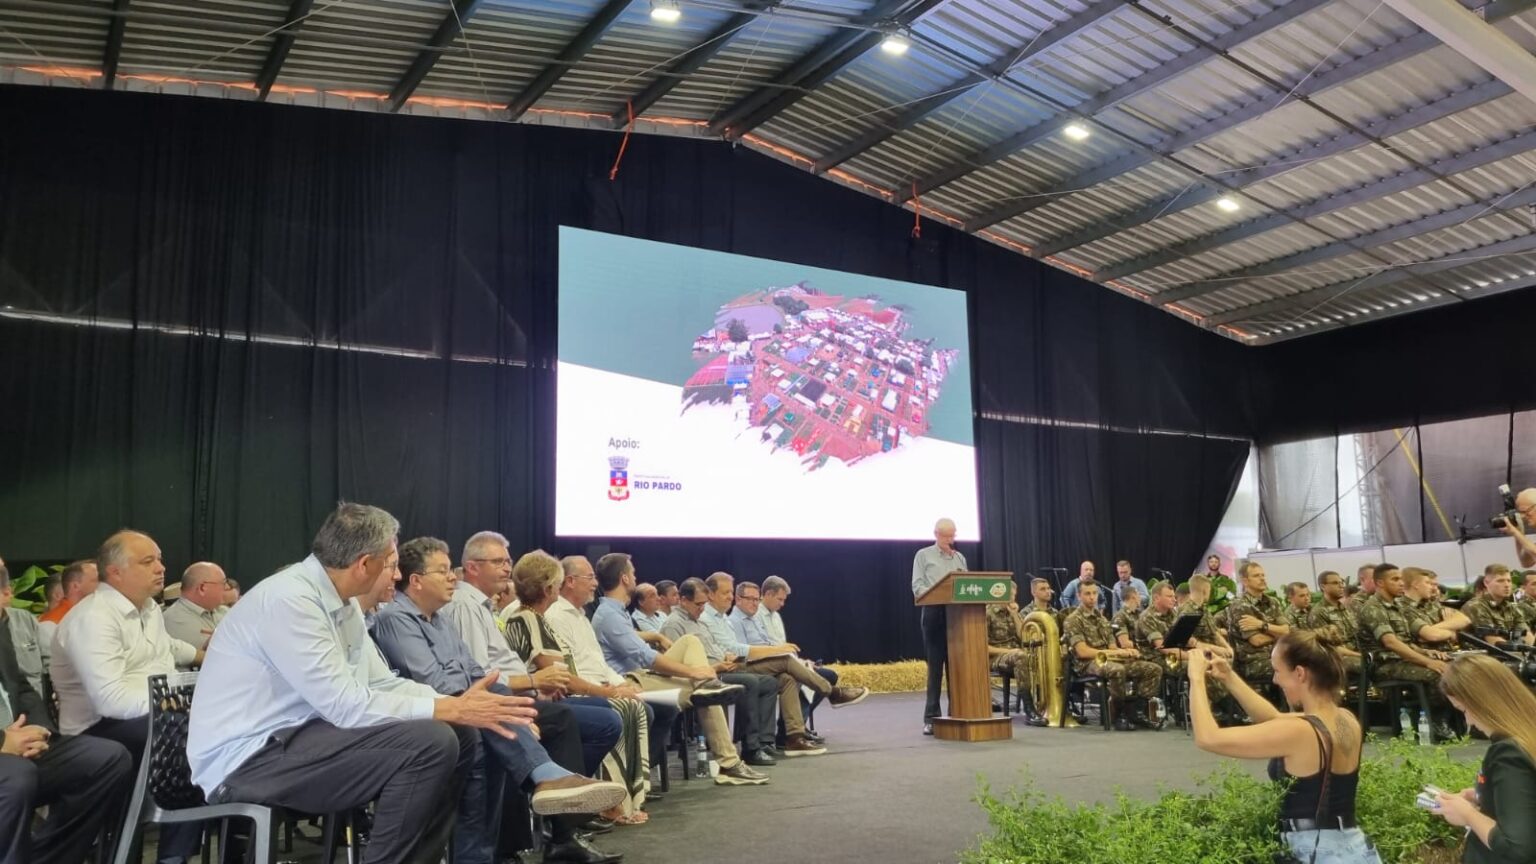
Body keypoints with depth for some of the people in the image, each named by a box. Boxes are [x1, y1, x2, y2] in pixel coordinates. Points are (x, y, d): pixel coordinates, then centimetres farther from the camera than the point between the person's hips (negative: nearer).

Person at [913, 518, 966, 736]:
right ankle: (931, 718, 2)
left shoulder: (960, 558, 18)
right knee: (935, 666, -2)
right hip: (934, 612, -3)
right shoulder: (923, 555, 6)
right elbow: (917, 585, -3)